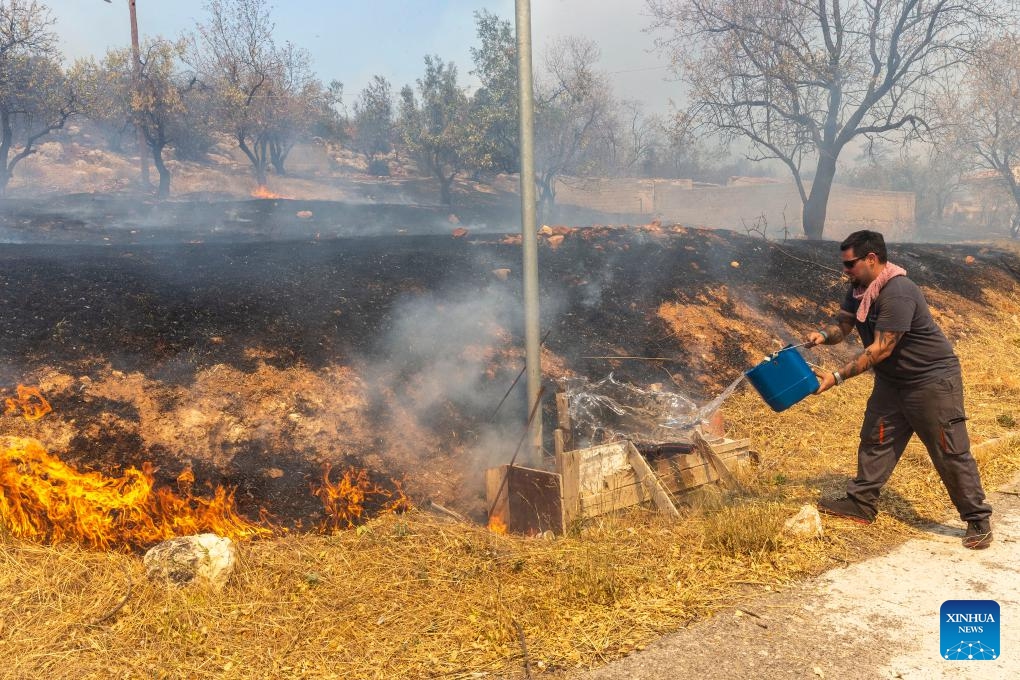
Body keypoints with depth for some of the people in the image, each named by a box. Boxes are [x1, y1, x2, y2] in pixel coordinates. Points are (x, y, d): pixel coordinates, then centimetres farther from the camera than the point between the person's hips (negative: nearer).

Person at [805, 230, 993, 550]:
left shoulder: (897, 294, -27)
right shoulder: (859, 289, 2)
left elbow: (881, 349, -29)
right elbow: (843, 325, 4)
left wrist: (838, 376, -29)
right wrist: (823, 335, -20)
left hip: (933, 380, -9)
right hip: (892, 381, 9)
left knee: (951, 452, -1)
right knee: (875, 439, 11)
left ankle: (978, 520, 12)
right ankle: (861, 503, 21)